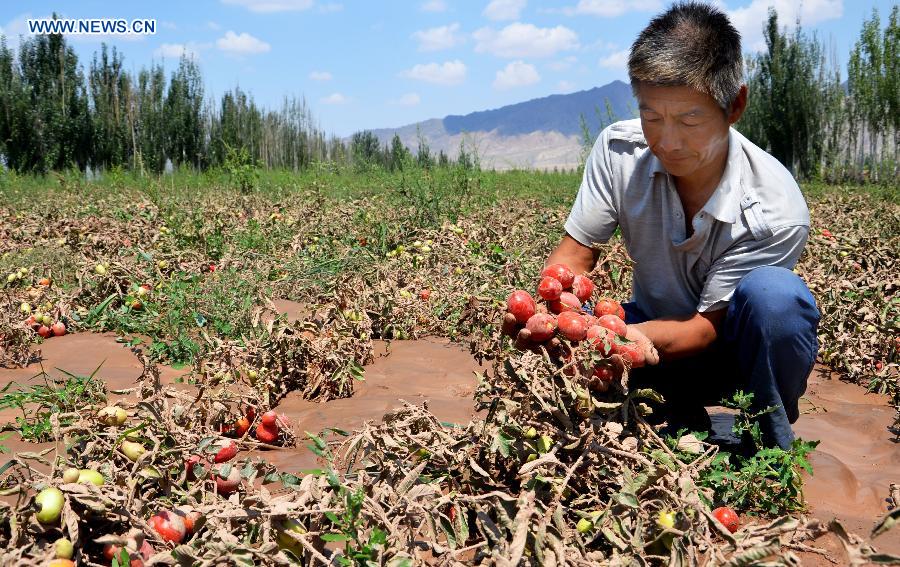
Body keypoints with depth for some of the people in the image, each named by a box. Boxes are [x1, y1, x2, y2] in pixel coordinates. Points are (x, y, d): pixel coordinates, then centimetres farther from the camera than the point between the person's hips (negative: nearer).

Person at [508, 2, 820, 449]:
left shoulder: (776, 211, -27)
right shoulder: (619, 150, -16)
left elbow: (707, 325, -24)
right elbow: (575, 251, -14)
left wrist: (632, 336, -45)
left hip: (743, 350, -3)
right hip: (655, 331, 3)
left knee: (772, 293, -38)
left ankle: (770, 447, -10)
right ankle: (682, 420, 0)